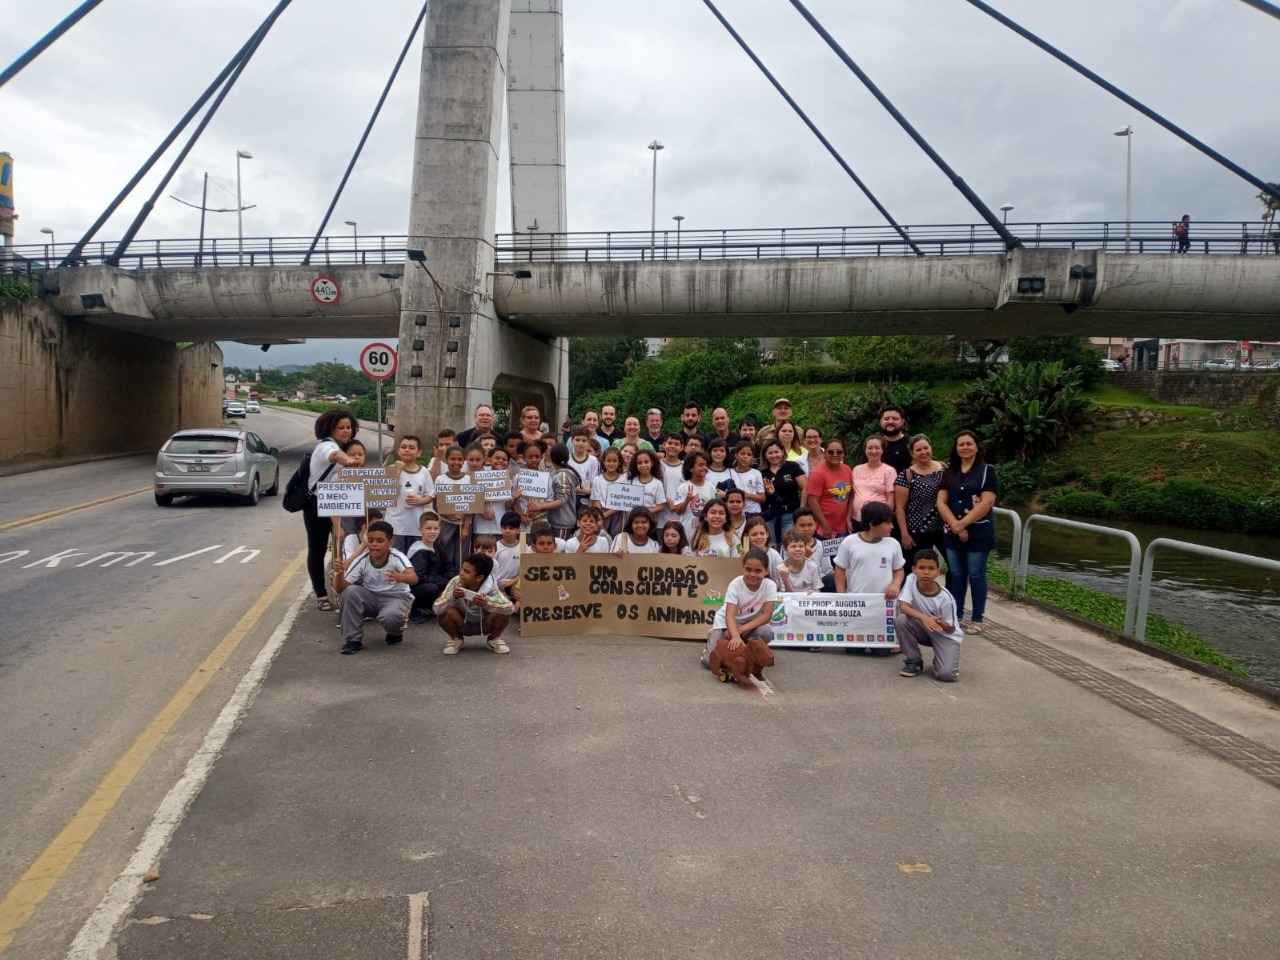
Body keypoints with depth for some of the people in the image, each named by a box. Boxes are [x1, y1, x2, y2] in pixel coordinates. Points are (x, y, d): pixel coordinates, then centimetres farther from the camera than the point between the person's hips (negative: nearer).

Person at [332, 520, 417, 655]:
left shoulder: (397, 557, -23)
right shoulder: (362, 560, -14)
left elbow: (414, 578, -42)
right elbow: (340, 588, -18)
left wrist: (400, 577, -65)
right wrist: (339, 573, -41)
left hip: (396, 597, -3)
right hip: (371, 597, 4)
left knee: (389, 617, -36)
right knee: (349, 592, -25)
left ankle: (396, 633, 4)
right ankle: (353, 639, -11)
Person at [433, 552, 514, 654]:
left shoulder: (490, 588, -28)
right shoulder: (455, 582, -26)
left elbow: (510, 607, -42)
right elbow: (437, 609, -31)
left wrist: (487, 602, -57)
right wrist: (453, 597, -50)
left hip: (484, 624, 0)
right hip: (462, 624, 1)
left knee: (502, 612, -29)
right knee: (445, 612, -30)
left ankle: (495, 639, 3)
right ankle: (456, 639, 3)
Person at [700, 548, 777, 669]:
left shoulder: (770, 586, -18)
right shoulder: (735, 584, -23)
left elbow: (766, 616, -21)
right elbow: (729, 616, -32)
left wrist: (741, 629, -30)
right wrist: (736, 636, -51)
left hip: (752, 624, 2)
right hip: (726, 623, -2)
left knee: (766, 632, -32)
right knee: (711, 660, -20)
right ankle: (713, 639, 15)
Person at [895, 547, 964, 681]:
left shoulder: (945, 598, -25)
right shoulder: (911, 580, -17)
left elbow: (951, 628, -15)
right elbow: (903, 606, -25)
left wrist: (939, 622, -37)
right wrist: (923, 617, -40)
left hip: (946, 635, -3)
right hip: (923, 630, 4)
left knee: (946, 674, -26)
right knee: (900, 620, -28)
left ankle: (940, 658, 13)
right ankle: (915, 661, -6)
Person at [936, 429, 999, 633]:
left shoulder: (987, 470, -4)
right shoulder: (949, 472, 9)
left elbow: (987, 503, -14)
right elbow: (941, 502, 1)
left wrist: (962, 524, -15)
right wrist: (955, 525, -13)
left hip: (978, 532, -4)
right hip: (952, 533, 4)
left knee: (976, 575, 1)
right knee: (956, 575, 9)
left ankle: (977, 619, 11)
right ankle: (955, 616, 19)